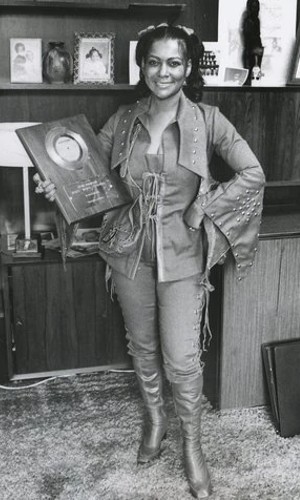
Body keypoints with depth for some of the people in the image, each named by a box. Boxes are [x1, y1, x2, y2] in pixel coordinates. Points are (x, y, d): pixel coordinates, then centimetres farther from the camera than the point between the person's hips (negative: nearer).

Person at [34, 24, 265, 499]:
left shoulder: (206, 120, -8)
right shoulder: (123, 121, 0)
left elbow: (252, 175, -10)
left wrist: (200, 209, -14)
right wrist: (60, 186, -16)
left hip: (182, 254, -3)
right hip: (130, 250, 3)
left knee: (182, 358, 1)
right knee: (143, 346, 18)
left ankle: (192, 442, 26)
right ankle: (155, 418, 44)